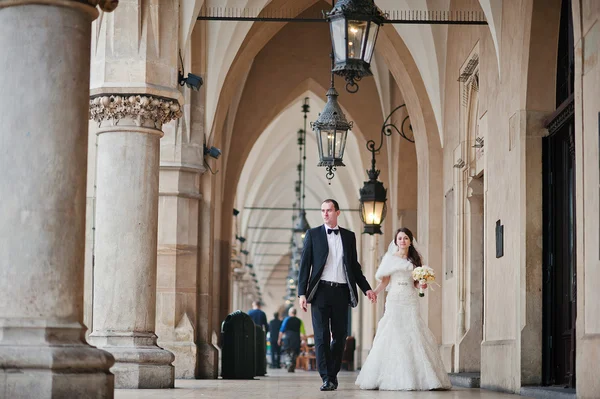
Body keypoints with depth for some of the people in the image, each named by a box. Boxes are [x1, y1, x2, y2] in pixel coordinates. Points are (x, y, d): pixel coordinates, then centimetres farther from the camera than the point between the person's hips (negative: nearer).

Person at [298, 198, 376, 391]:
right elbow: (305, 265, 2)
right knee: (322, 336, -5)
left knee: (340, 336, 5)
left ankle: (333, 373, 21)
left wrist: (366, 288, 8)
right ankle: (326, 378, -3)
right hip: (321, 291, -2)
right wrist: (302, 292, -7)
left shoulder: (349, 236, 12)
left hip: (341, 291, 2)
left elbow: (354, 266, 17)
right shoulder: (313, 234, 5)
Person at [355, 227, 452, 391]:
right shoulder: (390, 257, 8)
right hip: (394, 300, -2)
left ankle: (415, 377, -4)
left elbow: (416, 283, 14)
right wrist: (374, 292, -13)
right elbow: (384, 280, 3)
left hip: (411, 301, 2)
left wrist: (422, 284, -7)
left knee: (412, 337, -6)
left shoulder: (415, 259, 14)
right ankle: (392, 378, -6)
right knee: (392, 336, -8)